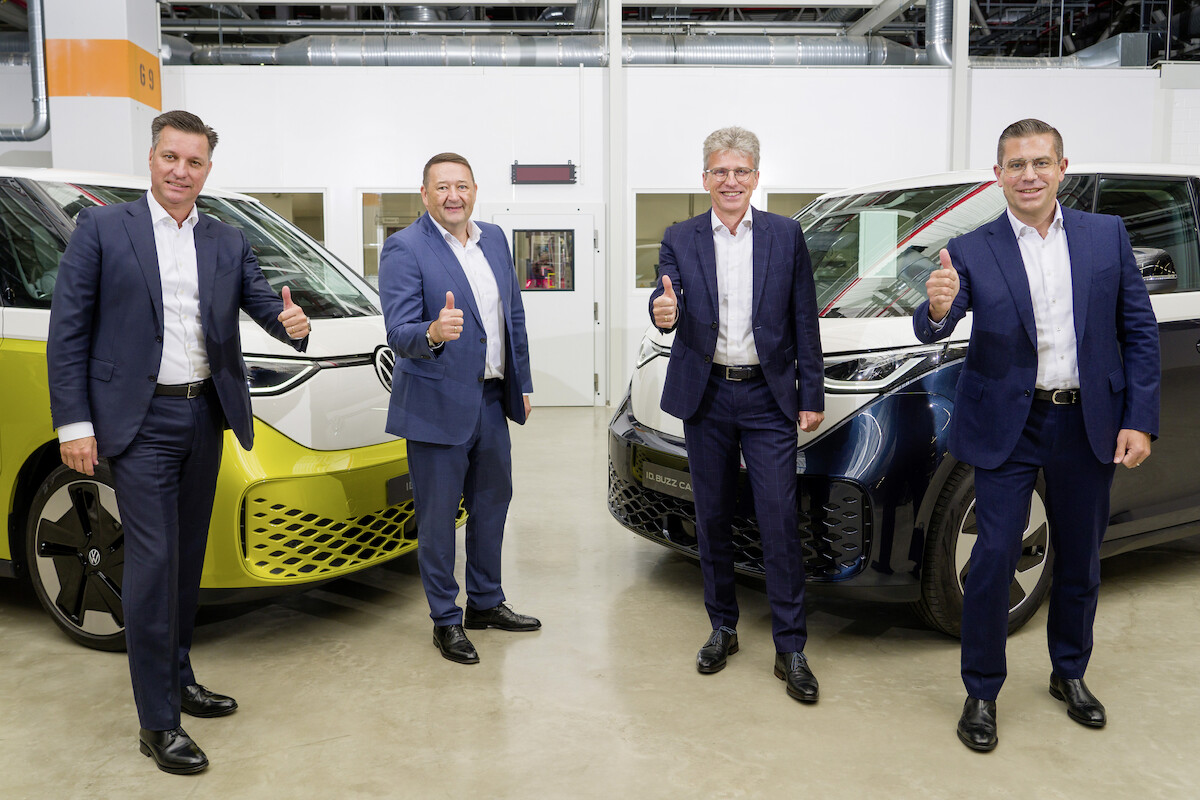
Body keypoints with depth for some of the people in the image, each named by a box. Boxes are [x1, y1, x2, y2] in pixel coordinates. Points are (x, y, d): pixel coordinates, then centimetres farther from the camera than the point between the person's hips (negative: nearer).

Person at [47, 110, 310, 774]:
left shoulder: (228, 243, 10)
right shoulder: (101, 228, -2)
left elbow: (261, 300, 4)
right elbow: (68, 331, -4)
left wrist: (291, 322, -21)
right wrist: (73, 422, -11)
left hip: (205, 418, 5)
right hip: (140, 421, -5)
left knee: (187, 557, 14)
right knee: (153, 559, -6)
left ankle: (178, 679, 30)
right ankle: (157, 722, 3)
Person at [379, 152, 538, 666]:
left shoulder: (494, 239, 7)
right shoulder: (404, 249, -14)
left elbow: (514, 315, 14)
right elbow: (398, 332, -23)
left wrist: (521, 382, 12)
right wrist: (433, 333, -45)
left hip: (491, 401, 7)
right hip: (439, 406, -7)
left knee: (492, 503, 18)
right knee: (438, 517, 6)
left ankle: (486, 603, 37)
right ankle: (446, 620, 23)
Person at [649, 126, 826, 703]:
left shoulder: (786, 235, 4)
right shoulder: (680, 239, 5)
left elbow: (804, 323, 3)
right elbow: (667, 303, -7)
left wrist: (812, 395, -1)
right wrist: (664, 312, -31)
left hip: (768, 399, -1)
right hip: (706, 397, 2)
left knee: (780, 522, -3)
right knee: (712, 519, 11)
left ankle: (790, 649, 8)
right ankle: (722, 628, 27)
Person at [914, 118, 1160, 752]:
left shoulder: (1107, 235, 1)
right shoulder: (971, 251, -6)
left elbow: (1139, 331, 3)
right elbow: (930, 332, -17)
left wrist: (1140, 420, -4)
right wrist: (937, 309, -41)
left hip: (1088, 426, 3)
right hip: (1008, 429, -2)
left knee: (1080, 562, 16)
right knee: (993, 562, -2)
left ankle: (1069, 674, 38)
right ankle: (981, 693, 16)